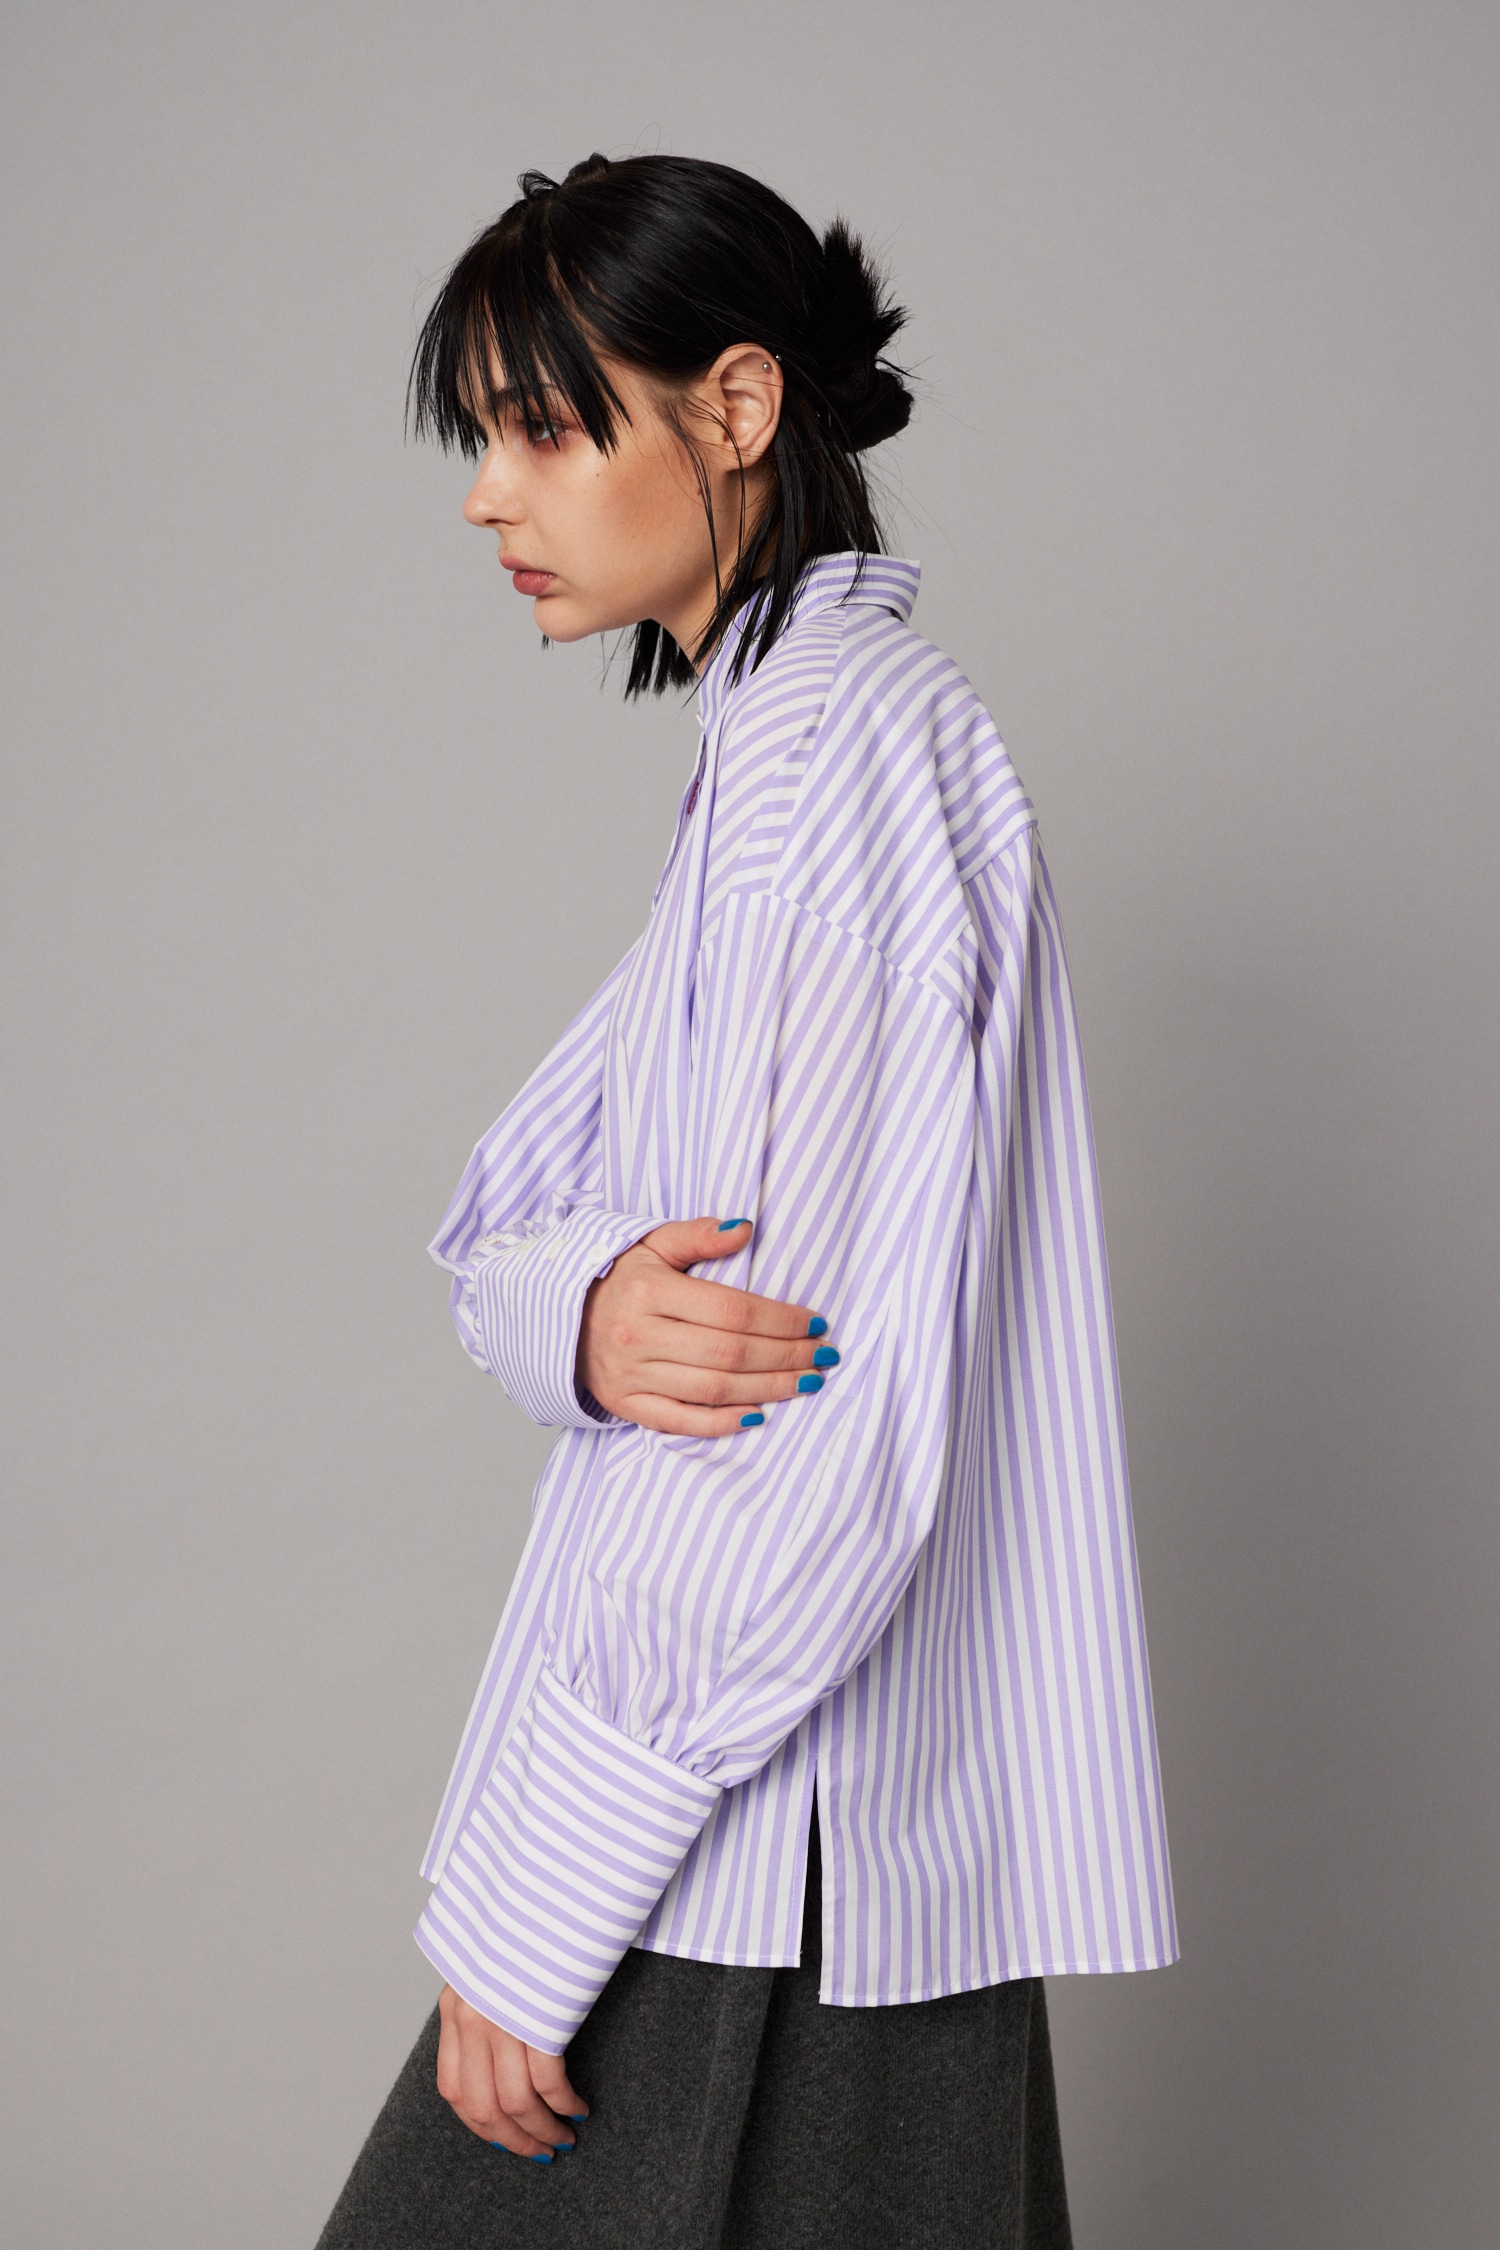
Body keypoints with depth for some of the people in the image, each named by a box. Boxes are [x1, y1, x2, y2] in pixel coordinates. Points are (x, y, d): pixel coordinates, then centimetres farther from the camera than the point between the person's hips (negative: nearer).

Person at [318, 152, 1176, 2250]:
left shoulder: (846, 749, -15)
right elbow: (499, 1225, 10)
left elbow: (824, 1438, -22)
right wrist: (587, 1308, -14)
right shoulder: (777, 745, 15)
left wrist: (527, 1905, -18)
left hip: (782, 1858, -8)